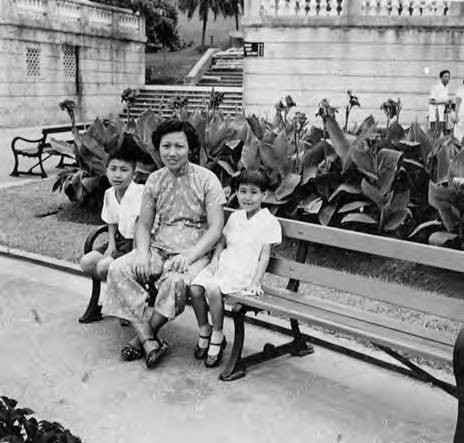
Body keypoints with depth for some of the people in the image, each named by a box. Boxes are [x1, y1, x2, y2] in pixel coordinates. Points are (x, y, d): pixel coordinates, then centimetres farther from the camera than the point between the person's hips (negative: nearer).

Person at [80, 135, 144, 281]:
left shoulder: (140, 192, -20)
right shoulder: (109, 193, 5)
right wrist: (111, 245, 2)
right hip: (120, 241, 8)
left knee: (103, 266, -22)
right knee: (86, 263, -4)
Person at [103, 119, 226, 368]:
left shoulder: (206, 180, -5)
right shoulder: (154, 180, 8)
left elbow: (216, 229, -11)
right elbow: (144, 224, 10)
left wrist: (189, 256, -24)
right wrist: (142, 252, -10)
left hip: (193, 254, -5)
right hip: (157, 249, 5)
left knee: (174, 281, -36)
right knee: (118, 269, -19)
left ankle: (143, 336, -12)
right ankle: (150, 341, -22)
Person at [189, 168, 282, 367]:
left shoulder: (269, 222, -2)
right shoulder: (234, 217, 17)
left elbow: (265, 255, -6)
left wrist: (255, 281, -15)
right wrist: (214, 260, 2)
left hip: (244, 271, -6)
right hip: (223, 265, 6)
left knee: (213, 288, -30)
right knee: (194, 287, -18)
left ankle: (217, 336, -12)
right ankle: (204, 330, 2)